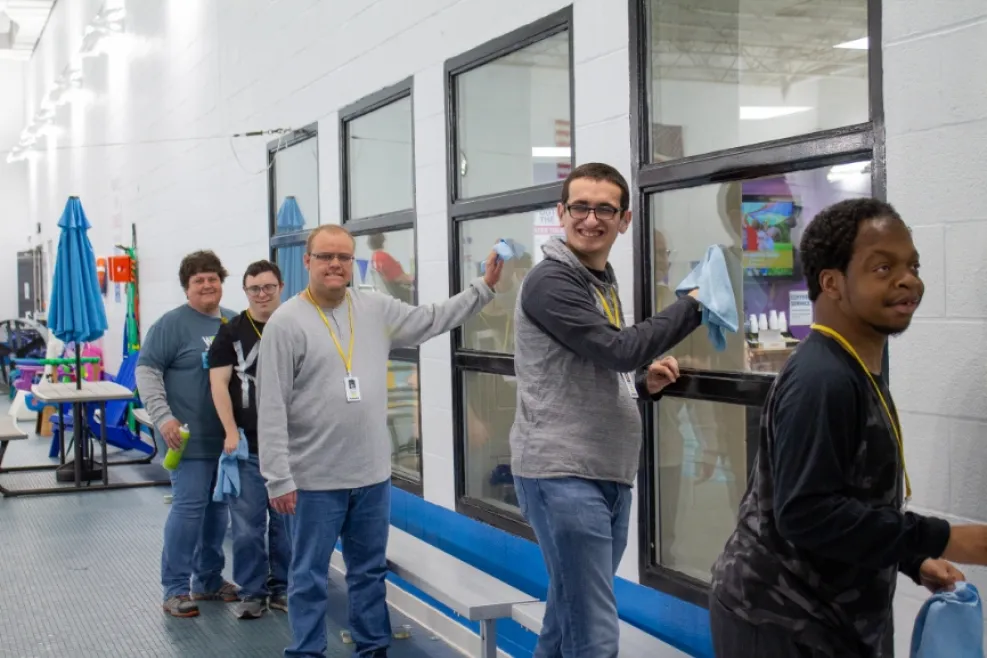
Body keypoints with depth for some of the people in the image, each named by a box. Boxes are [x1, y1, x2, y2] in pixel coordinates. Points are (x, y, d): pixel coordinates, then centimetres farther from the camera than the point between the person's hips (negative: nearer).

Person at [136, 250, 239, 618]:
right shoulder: (173, 324, -6)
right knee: (188, 508, -6)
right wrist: (163, 417, -18)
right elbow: (146, 369, -9)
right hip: (192, 437, -6)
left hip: (229, 436, 6)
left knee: (218, 509, 12)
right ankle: (175, 588, 4)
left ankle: (209, 580, 24)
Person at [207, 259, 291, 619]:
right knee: (248, 523, 1)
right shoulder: (231, 331, 0)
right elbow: (218, 382, -3)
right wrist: (230, 431, -10)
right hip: (247, 445, -2)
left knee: (285, 519, 8)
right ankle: (251, 592, 13)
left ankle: (281, 588, 21)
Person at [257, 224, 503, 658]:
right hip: (314, 479, -5)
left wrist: (484, 286, 5)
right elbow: (272, 408, -12)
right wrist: (278, 478, -15)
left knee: (370, 571, 18)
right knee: (310, 578, 7)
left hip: (373, 475, 5)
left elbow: (434, 318, 14)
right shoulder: (286, 323, -10)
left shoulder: (377, 310, 4)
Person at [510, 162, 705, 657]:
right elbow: (619, 350, -21)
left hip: (610, 476, 9)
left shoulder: (605, 284, 18)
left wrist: (644, 384, 5)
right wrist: (693, 304, -12)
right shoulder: (551, 281, -10)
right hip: (562, 476, -9)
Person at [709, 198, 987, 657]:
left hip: (825, 615, 10)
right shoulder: (822, 380, -23)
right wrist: (942, 540, -24)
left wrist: (914, 561, 8)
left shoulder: (857, 375, 11)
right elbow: (807, 514, -28)